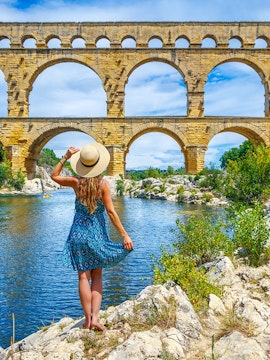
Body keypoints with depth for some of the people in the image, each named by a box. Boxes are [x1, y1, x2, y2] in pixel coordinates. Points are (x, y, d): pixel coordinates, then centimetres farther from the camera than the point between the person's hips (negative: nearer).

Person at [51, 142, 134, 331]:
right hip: (97, 233, 0)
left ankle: (88, 319, 12)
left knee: (83, 277, 7)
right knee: (97, 276, 13)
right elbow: (111, 211, -14)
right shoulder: (103, 184, -12)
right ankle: (95, 317, 7)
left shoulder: (76, 182, -7)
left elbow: (54, 175, 10)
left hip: (79, 232, 1)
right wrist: (125, 234, -10)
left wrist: (66, 157, 4)